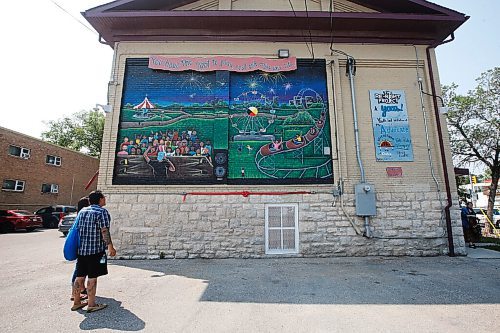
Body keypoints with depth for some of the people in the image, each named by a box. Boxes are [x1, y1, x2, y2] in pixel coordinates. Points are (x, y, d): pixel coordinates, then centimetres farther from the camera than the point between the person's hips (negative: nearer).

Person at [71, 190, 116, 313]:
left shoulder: (82, 211, 12)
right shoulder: (102, 212, -13)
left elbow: (78, 228, 18)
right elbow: (104, 231, -18)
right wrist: (110, 247, -13)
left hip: (81, 249, 8)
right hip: (95, 250, -7)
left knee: (80, 276, 15)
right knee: (92, 277, 1)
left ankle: (76, 302, 26)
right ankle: (91, 304, 9)